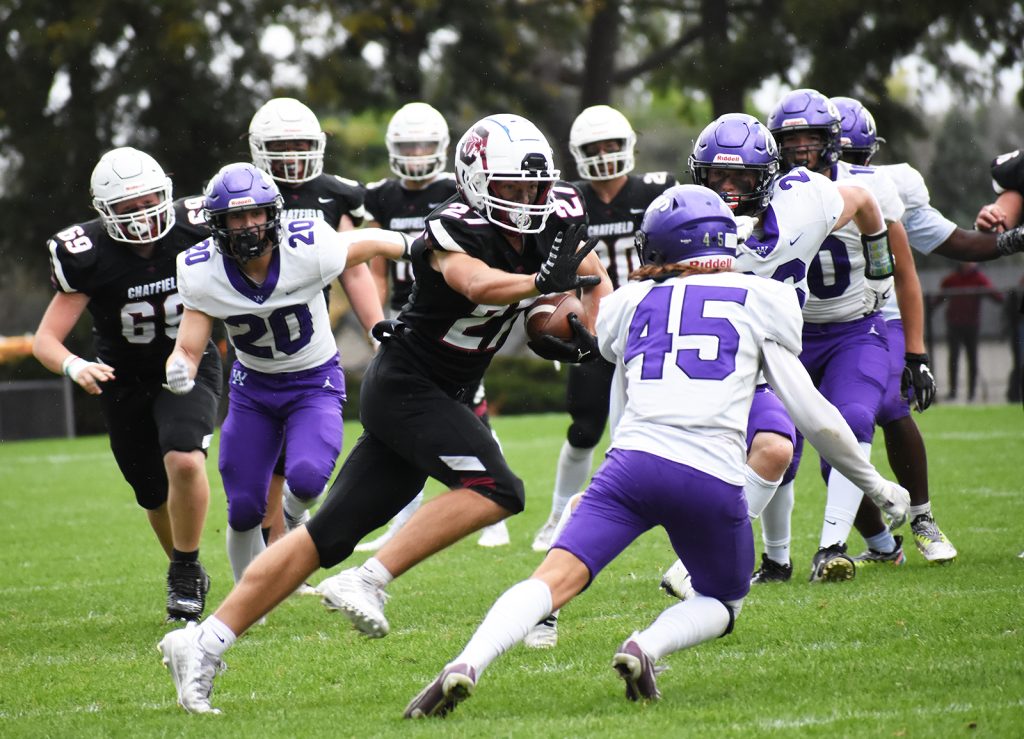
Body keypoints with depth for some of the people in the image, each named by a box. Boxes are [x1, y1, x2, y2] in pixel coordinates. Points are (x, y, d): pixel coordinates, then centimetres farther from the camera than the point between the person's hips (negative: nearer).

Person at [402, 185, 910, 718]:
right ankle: (647, 648, -9)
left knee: (554, 579, -6)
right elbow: (812, 414, 14)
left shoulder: (632, 303, 21)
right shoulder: (761, 300, 16)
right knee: (722, 606, 21)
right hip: (712, 477, -1)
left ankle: (467, 664, -31)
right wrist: (873, 482, 26)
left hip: (633, 459, 1)